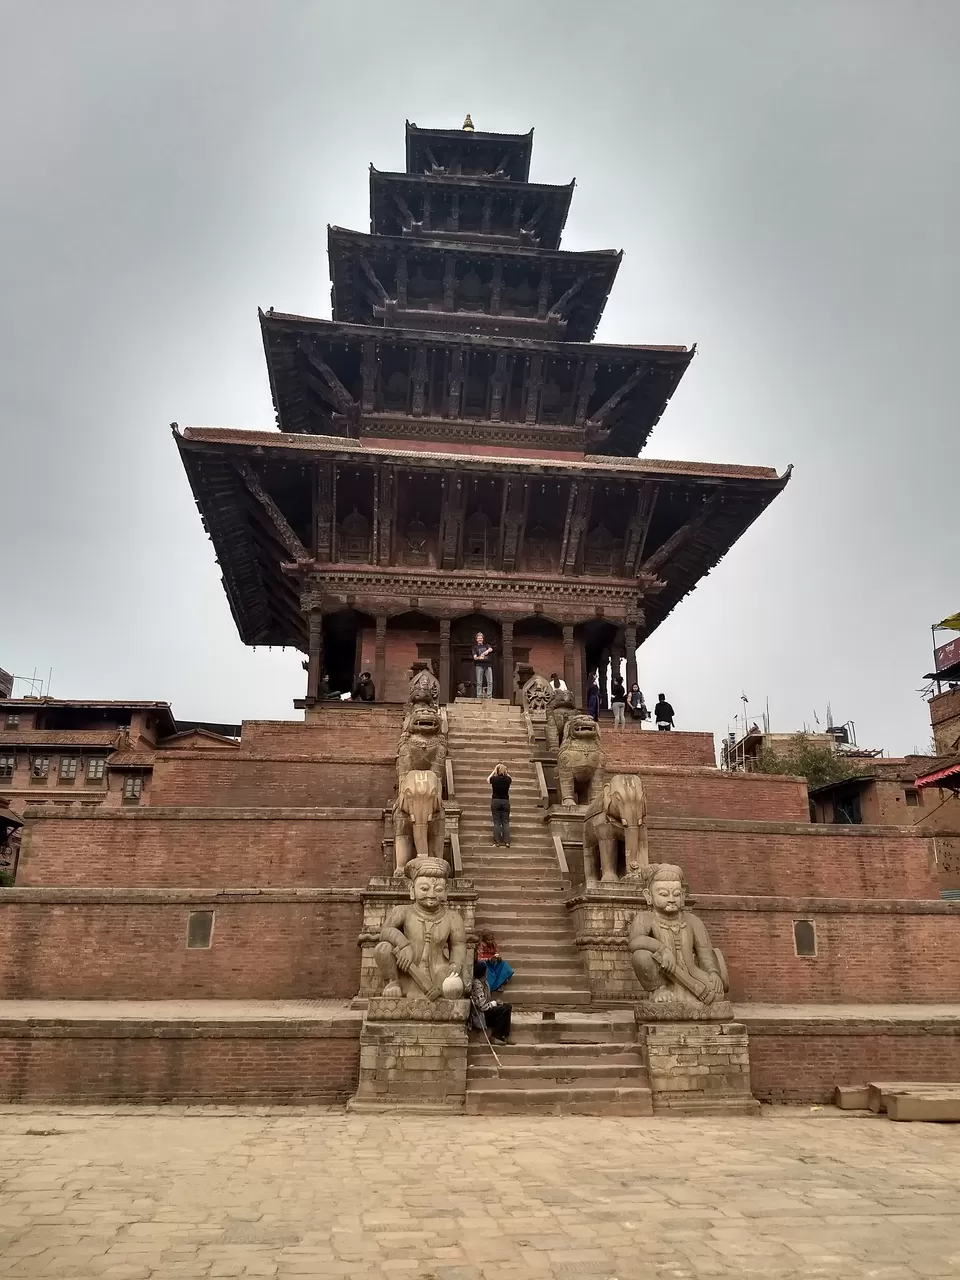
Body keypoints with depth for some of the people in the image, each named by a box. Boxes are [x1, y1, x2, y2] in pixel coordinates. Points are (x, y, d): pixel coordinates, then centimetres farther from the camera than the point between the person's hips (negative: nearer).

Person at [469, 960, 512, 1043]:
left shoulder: (482, 982, 8)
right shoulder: (477, 985, -23)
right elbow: (482, 1006, -24)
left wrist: (495, 1002, 0)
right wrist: (495, 1003, -9)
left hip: (484, 1012, 10)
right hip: (480, 1016, -10)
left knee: (508, 1007, -1)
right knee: (506, 1008, -16)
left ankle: (504, 1036, -2)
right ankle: (496, 1036, -9)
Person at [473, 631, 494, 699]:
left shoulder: (486, 645, 18)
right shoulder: (475, 647, 10)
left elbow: (491, 649, -3)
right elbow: (474, 657, -2)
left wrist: (487, 651, -26)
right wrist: (479, 658, -25)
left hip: (488, 665, 2)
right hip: (479, 665, -2)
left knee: (490, 681, -5)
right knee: (479, 682, -4)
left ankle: (489, 695, -4)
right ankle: (479, 696, -4)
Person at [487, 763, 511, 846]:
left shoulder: (494, 779, -8)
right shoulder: (507, 779, -4)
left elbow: (488, 779, 17)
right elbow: (511, 779, 22)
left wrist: (494, 771, 21)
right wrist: (506, 773, 17)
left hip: (495, 801, -1)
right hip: (505, 802, 1)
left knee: (497, 822, 2)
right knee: (506, 822, 3)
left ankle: (497, 842, -1)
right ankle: (507, 842, -4)